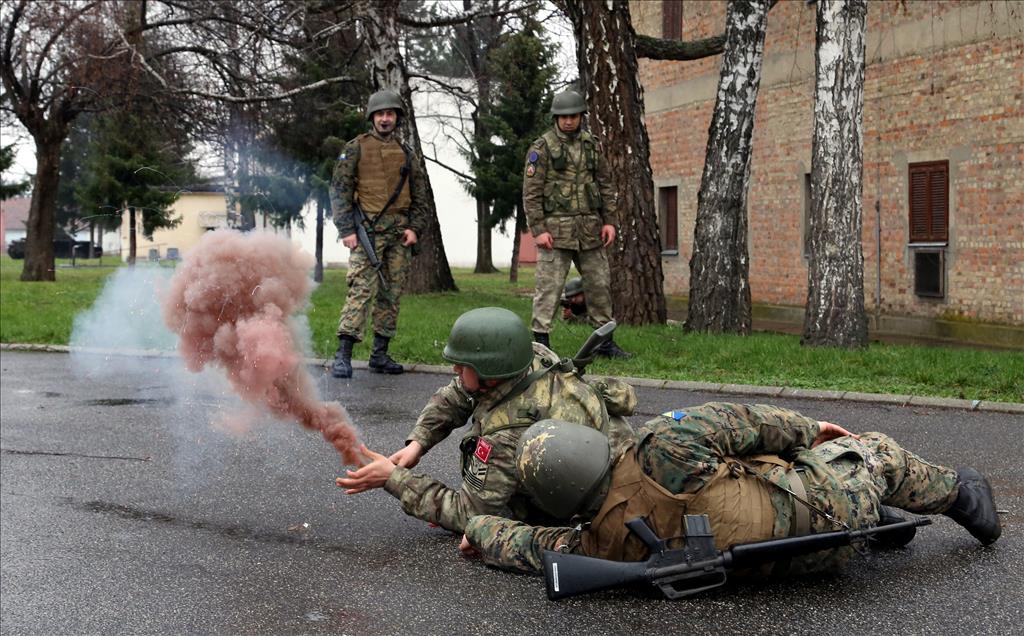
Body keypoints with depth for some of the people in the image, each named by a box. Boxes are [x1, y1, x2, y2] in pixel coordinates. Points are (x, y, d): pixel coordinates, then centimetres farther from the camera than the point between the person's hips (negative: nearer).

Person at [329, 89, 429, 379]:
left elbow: (420, 195, 16)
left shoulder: (405, 154, 16)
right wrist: (347, 230, -10)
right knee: (362, 290, -14)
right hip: (368, 231, -5)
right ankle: (343, 356, -16)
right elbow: (339, 190, -2)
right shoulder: (356, 148, 4)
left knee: (391, 294, 6)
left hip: (400, 234, 5)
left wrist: (415, 227, 2)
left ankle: (380, 354, 13)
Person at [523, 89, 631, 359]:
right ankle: (540, 342, -2)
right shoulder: (542, 147, -4)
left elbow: (605, 185, 14)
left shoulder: (592, 145, 12)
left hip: (590, 229, 5)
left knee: (599, 284, 9)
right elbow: (531, 192, -7)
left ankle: (605, 341, 19)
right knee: (548, 286, -6)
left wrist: (609, 221, 5)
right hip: (556, 229, -5)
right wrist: (538, 230, -13)